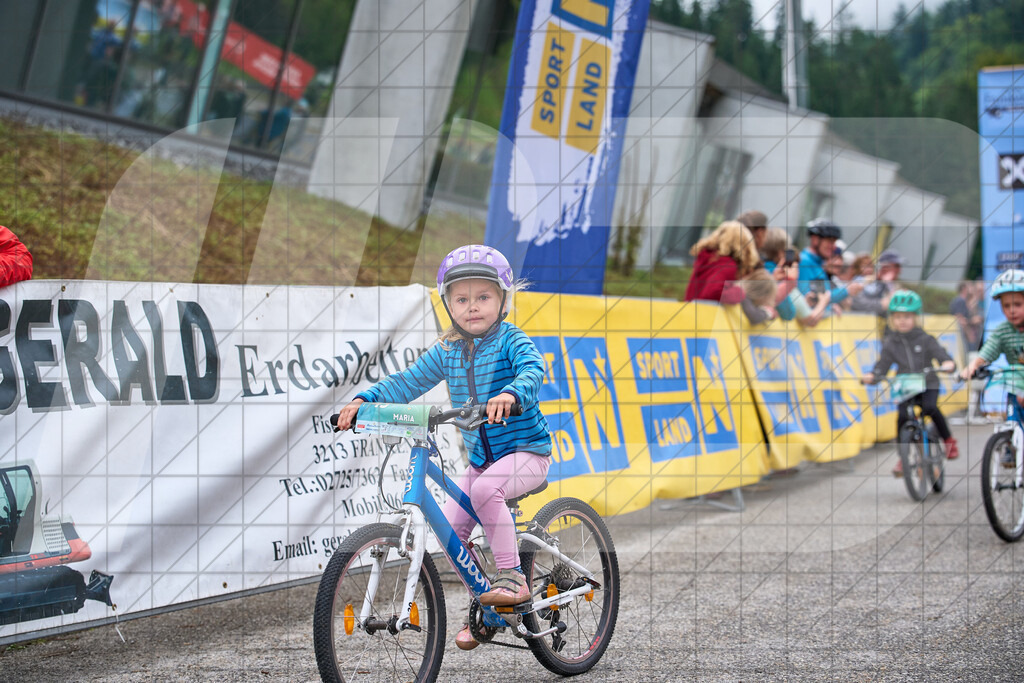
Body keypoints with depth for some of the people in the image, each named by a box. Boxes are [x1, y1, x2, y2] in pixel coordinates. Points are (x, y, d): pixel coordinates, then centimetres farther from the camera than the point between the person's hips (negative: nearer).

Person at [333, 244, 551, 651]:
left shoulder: (510, 340, -11)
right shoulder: (447, 351, 5)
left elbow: (533, 369, -30)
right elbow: (409, 381, 4)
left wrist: (511, 394, -52)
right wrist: (365, 400, -11)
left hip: (527, 451, -6)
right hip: (481, 458, 6)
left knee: (485, 488, -34)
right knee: (450, 528, -6)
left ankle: (513, 578, -24)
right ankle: (482, 609, 13)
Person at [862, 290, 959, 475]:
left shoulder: (925, 340, -2)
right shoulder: (890, 344, 3)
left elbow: (943, 356, -9)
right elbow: (882, 366, -2)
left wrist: (948, 365, -32)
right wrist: (871, 376, -23)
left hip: (928, 385, -2)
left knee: (929, 407, -31)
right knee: (903, 415, -21)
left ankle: (949, 440, -9)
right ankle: (903, 457, -5)